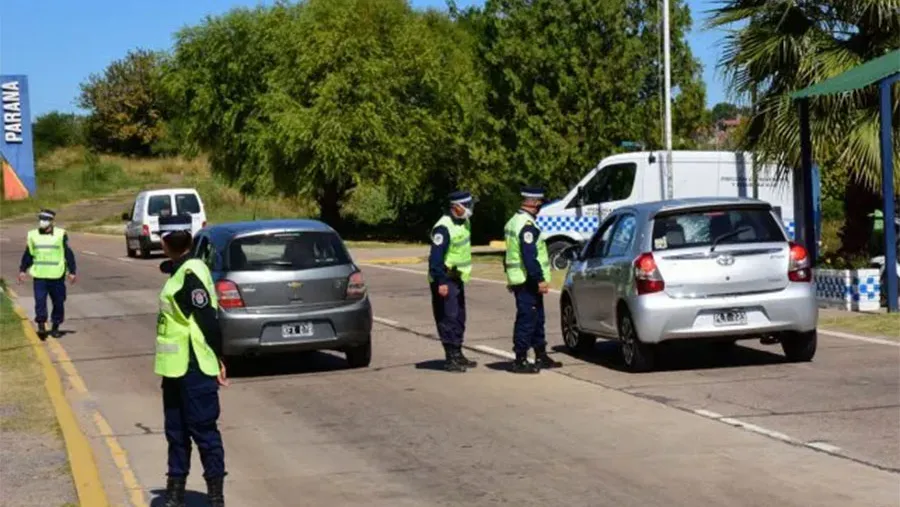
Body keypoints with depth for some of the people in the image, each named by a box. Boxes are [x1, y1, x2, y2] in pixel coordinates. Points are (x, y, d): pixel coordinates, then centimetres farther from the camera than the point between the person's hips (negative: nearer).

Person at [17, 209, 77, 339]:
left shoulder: (61, 235, -2)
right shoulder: (32, 235, 8)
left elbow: (68, 254, 0)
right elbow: (28, 254, 15)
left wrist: (72, 272, -2)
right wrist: (22, 270, 10)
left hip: (57, 276, -2)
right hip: (39, 276, 2)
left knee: (58, 302, 5)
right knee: (40, 301, -7)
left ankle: (55, 326, 17)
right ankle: (41, 325, -3)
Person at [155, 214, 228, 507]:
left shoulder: (191, 274, -18)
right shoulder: (178, 272, 12)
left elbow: (208, 319, -20)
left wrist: (217, 360, -19)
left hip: (195, 371, -10)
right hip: (176, 369, 10)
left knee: (204, 432, -2)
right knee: (176, 432, 16)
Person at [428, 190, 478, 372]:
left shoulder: (464, 223, 8)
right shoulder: (443, 228, -22)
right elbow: (436, 257, -24)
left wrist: (464, 271, 23)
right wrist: (441, 282, -27)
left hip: (457, 277, 10)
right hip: (445, 279, -10)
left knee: (459, 317, 14)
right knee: (448, 318, -8)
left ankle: (458, 354, 24)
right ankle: (451, 358, -5)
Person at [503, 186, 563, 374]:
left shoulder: (514, 221, 16)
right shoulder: (527, 225, -18)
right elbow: (529, 256, -24)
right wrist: (540, 280, -22)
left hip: (519, 279, 11)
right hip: (528, 281, -11)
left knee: (537, 319, 17)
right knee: (527, 319, -7)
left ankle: (541, 356, 25)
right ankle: (520, 360, -4)